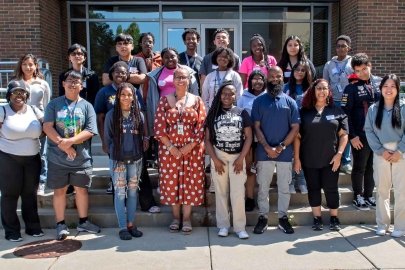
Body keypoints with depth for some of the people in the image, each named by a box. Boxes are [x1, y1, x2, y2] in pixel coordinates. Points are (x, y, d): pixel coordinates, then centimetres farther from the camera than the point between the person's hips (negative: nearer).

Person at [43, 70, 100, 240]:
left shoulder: (87, 106, 2)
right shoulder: (54, 104, 3)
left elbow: (90, 131, -8)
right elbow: (47, 127, -6)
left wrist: (70, 141, -20)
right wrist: (62, 144, -17)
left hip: (81, 158, 1)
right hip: (57, 158, 0)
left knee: (82, 189, 10)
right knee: (59, 190, 8)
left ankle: (83, 222, 26)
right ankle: (60, 224, 20)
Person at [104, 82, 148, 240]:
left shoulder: (139, 115, 3)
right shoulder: (111, 115, -3)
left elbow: (143, 136, 7)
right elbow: (107, 137, 0)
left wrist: (139, 151, -2)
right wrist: (115, 152, -2)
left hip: (135, 159, 3)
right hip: (118, 160, -2)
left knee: (133, 192, 9)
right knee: (120, 193, 2)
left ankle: (130, 224, 20)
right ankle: (123, 227, 9)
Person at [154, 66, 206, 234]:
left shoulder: (197, 100, 3)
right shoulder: (165, 100, 3)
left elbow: (201, 127, -3)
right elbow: (159, 127, -3)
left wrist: (189, 146, -11)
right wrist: (171, 147, -10)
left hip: (192, 149, 0)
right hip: (169, 149, 1)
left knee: (190, 183, 3)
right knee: (171, 182, 5)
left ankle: (187, 218, 16)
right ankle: (176, 217, 21)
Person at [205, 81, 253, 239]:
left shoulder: (242, 113, 2)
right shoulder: (213, 114, 4)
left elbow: (248, 137, -1)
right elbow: (207, 139, 1)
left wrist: (241, 159, -8)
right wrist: (215, 159, -8)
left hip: (237, 157, -1)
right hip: (219, 156, 1)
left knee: (238, 193, -4)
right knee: (221, 192, 6)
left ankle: (240, 227, 6)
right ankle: (223, 225, 15)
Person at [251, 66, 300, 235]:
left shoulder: (290, 102, 4)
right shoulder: (259, 101, 2)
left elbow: (295, 127, 0)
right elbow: (256, 127, -2)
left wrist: (281, 146, -11)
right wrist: (267, 147, -13)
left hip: (285, 152, 1)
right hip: (264, 152, -1)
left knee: (284, 187, 9)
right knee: (263, 186, 7)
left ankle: (283, 217, 21)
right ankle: (262, 217, 18)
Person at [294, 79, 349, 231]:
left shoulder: (337, 111, 4)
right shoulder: (304, 112, 3)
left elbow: (343, 134, 3)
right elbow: (297, 136, 1)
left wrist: (339, 153, -8)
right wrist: (296, 158, -4)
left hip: (330, 159, 0)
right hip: (309, 160, 1)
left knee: (331, 188, 6)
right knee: (313, 188, 8)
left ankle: (334, 218, 21)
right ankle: (317, 218, 21)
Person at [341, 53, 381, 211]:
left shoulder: (379, 82, 4)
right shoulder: (351, 88, -7)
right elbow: (345, 113, -9)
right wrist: (352, 136, -12)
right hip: (361, 135, -4)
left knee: (372, 167, 14)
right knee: (359, 167, 8)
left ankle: (369, 195, 28)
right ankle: (358, 196, 23)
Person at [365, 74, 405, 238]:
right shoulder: (373, 109, 5)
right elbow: (369, 131, 1)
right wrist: (381, 150, -8)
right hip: (381, 155, 2)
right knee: (382, 190, 8)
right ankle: (382, 224, 18)